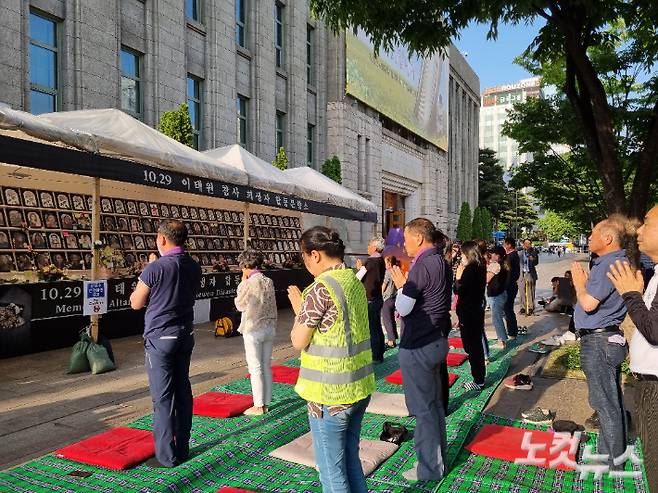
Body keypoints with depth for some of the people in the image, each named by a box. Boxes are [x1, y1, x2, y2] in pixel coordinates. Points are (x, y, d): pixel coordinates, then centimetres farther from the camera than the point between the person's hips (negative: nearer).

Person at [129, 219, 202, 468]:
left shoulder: (155, 268, -17)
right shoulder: (194, 267, 3)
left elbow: (136, 303, -5)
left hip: (160, 336, -7)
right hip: (185, 335, 7)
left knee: (162, 396, 0)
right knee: (183, 391, 13)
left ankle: (166, 456, 7)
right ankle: (182, 449, 23)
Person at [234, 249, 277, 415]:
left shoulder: (250, 283, -15)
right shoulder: (269, 281, 3)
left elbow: (240, 305, -2)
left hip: (253, 329, -6)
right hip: (269, 328, 6)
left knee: (255, 368, 2)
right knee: (267, 366, 13)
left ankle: (258, 406, 7)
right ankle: (266, 403, 21)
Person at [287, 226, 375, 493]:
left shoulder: (320, 288, -19)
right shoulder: (355, 281, 7)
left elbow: (298, 341, -11)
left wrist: (298, 309, 3)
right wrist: (306, 308, 11)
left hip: (330, 394, -8)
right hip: (359, 388, 8)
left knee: (332, 471, 8)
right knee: (351, 459, 22)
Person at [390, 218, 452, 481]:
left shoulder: (422, 266, -20)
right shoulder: (442, 262, 9)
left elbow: (402, 309, -17)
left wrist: (401, 286, -2)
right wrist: (407, 286, 8)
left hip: (417, 347, -9)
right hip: (437, 341, 9)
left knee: (424, 408, 3)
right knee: (435, 404, 19)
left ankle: (430, 467, 16)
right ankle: (438, 457, 33)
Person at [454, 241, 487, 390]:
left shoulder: (469, 269, -20)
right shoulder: (480, 267, 8)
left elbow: (458, 290, -19)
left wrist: (458, 277, -7)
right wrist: (461, 277, 5)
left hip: (468, 313, -10)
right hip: (477, 310, 10)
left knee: (471, 346, 0)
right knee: (477, 345, 19)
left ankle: (478, 381, 8)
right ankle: (480, 377, 30)